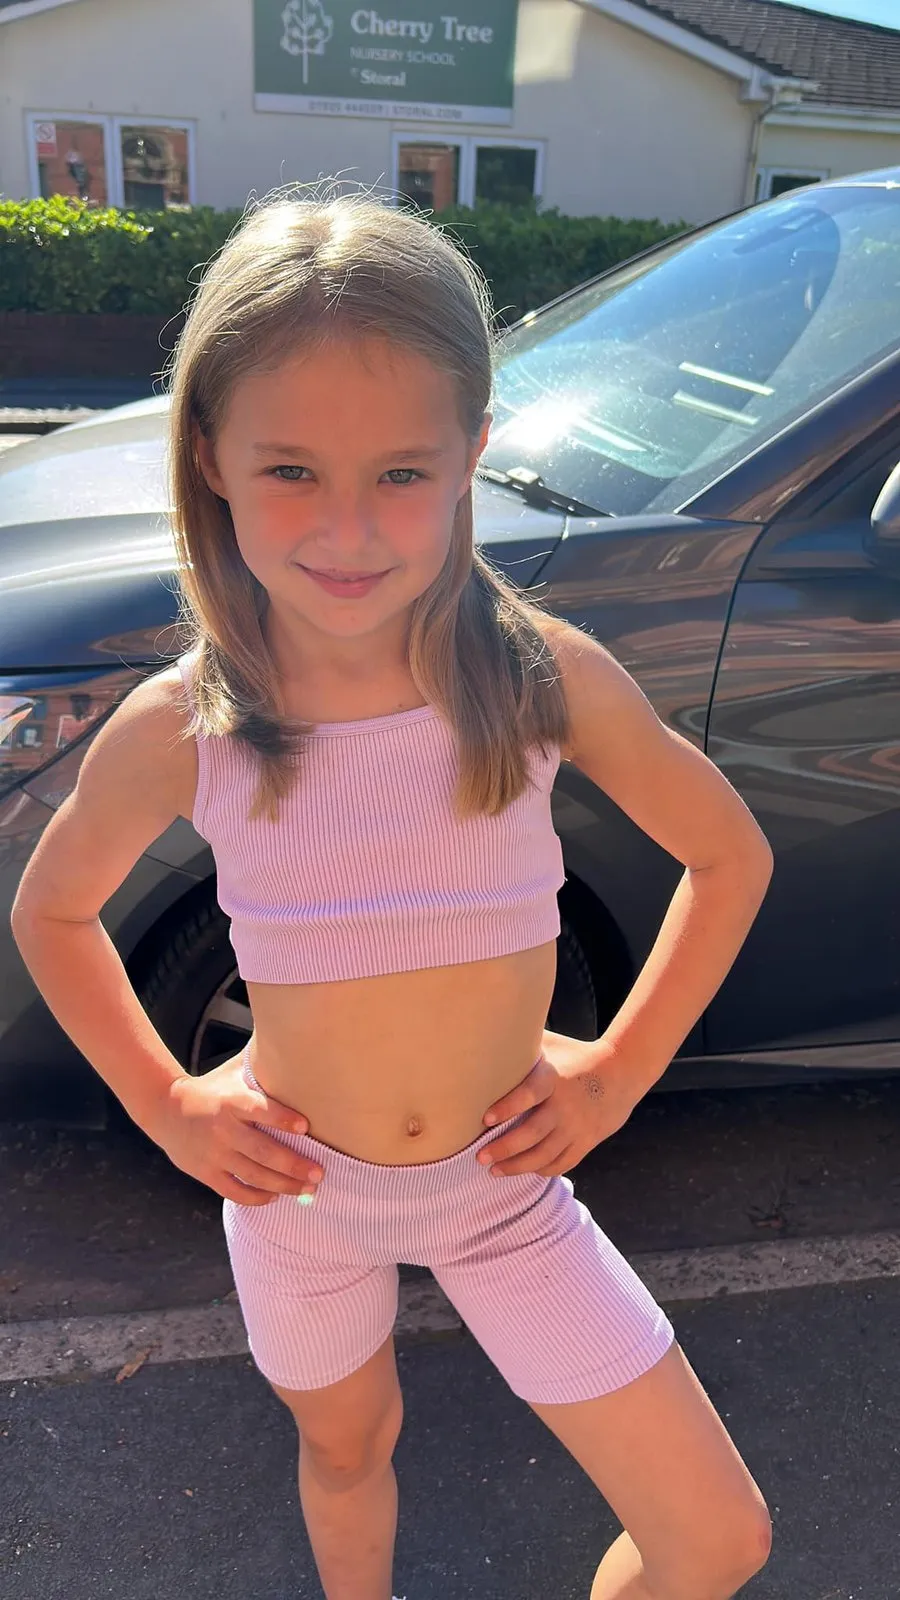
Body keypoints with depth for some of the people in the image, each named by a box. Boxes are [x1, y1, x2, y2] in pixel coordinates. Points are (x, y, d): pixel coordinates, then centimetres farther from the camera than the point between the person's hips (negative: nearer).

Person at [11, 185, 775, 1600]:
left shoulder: (547, 676, -18)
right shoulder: (176, 730, -17)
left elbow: (731, 858, -3)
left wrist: (618, 1071, -7)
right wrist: (162, 1101, -5)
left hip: (504, 1183, 0)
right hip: (298, 1189, 1)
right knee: (347, 1448, 27)